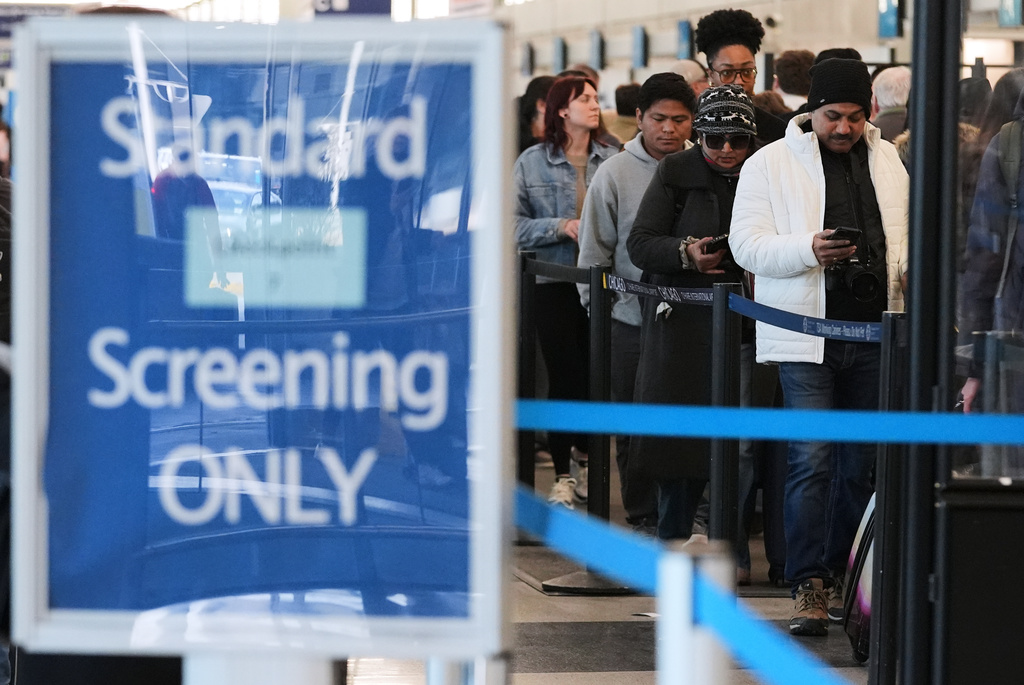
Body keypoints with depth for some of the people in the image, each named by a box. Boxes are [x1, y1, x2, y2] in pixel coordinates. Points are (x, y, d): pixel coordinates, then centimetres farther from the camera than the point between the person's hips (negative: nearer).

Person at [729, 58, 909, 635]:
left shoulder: (887, 159, 13)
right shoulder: (770, 164, -1)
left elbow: (908, 229, 23)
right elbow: (747, 243, -6)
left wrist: (909, 266, 1)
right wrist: (808, 249, -22)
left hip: (873, 334, 5)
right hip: (805, 335, -5)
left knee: (861, 462, 9)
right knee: (811, 458, -12)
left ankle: (841, 578, 20)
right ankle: (809, 588, -11)